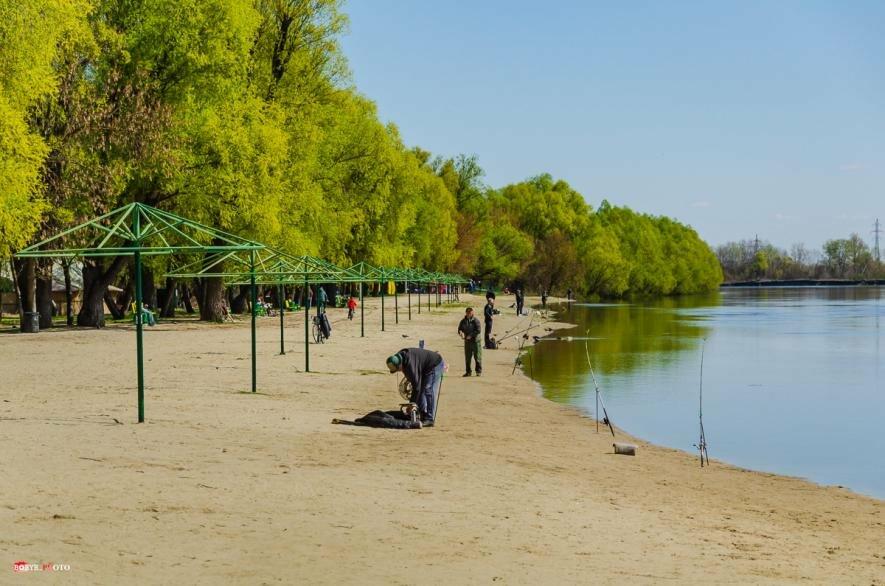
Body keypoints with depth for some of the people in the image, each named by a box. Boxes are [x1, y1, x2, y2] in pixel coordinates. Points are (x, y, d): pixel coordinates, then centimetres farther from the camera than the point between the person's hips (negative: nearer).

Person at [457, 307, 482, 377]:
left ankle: (479, 371, 6)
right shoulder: (463, 321, 7)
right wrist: (460, 332, -13)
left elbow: (478, 330, -15)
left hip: (475, 340, -5)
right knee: (467, 357, 8)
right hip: (467, 341, 5)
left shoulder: (475, 320, -8)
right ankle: (468, 371, 17)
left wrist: (471, 335, -20)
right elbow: (460, 329, 10)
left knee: (477, 356, -2)